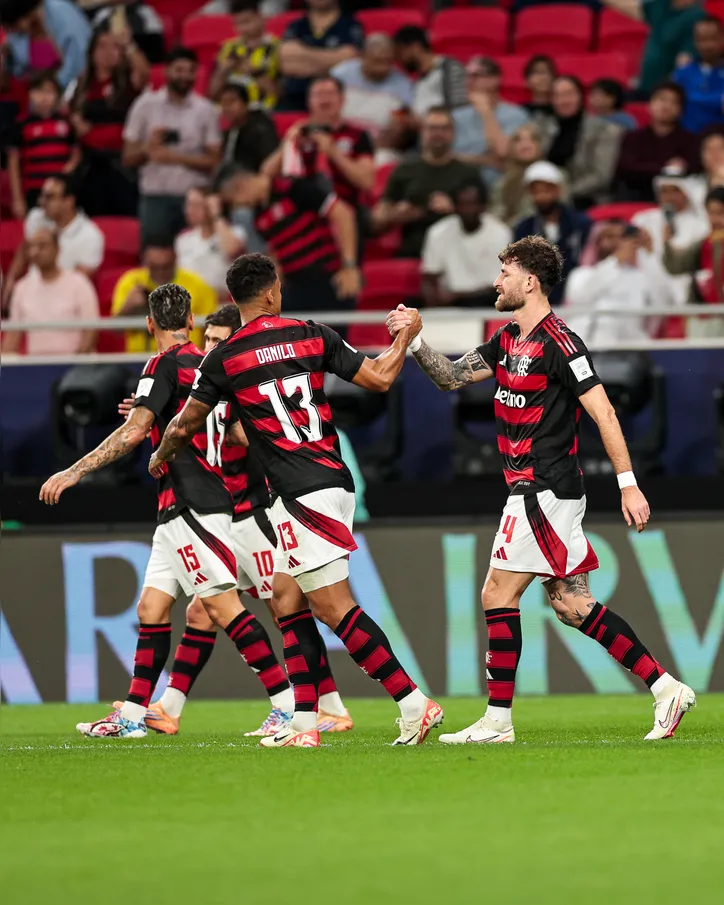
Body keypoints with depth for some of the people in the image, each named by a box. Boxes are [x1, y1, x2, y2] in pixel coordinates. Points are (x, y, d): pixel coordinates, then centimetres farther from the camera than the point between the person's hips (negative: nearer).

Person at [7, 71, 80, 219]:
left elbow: (75, 153, 18)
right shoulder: (22, 125, -1)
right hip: (34, 194, -2)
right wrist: (17, 199, -2)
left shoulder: (65, 122, 6)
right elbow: (13, 164, 1)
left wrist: (70, 166, -5)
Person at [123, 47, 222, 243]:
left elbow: (213, 163, 2)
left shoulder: (205, 110, 5)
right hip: (155, 197, 0)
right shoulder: (145, 105, 5)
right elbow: (128, 159, 6)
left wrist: (178, 158, -12)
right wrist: (147, 148, -16)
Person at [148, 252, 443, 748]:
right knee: (287, 600, 11)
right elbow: (380, 377, 10)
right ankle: (305, 724, 8)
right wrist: (406, 335, 28)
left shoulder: (224, 359, -4)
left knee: (332, 604, -7)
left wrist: (162, 456, 32)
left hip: (306, 494, -6)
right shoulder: (313, 336, 5)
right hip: (333, 480, 7)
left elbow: (184, 427, 10)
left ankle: (414, 702, -14)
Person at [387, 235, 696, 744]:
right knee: (571, 605, 8)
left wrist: (629, 484, -20)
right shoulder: (508, 341, 14)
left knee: (499, 593, -6)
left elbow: (603, 411, -17)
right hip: (531, 491, 9)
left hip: (545, 492, -9)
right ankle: (666, 688, 8)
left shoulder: (558, 343, -15)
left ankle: (498, 720, -1)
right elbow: (452, 377, 17)